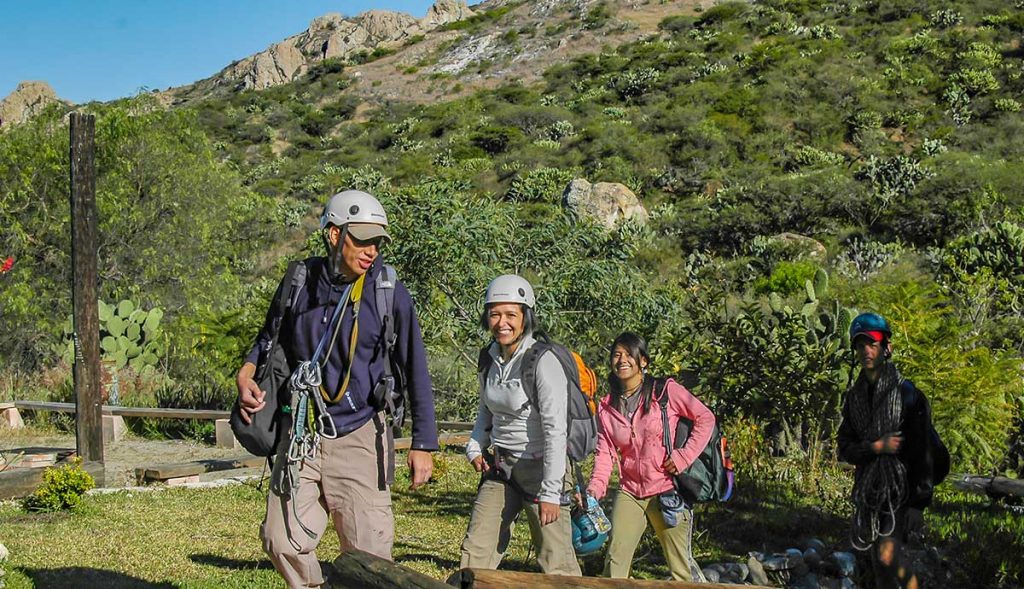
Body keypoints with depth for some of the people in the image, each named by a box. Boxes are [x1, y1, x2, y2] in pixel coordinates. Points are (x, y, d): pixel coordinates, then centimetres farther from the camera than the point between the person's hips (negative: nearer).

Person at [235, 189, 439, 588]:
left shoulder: (389, 293, -7)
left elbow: (415, 371, -3)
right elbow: (271, 337, 18)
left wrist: (423, 444, -4)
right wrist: (247, 373, -2)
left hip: (360, 438, -3)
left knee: (368, 554, -2)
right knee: (282, 540, 1)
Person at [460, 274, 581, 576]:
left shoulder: (543, 362, -17)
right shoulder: (489, 357, 5)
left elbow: (556, 430, -20)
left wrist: (550, 492, -21)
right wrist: (475, 447, 5)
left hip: (539, 468, -7)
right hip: (500, 466, 7)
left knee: (555, 564, -4)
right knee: (475, 552, 7)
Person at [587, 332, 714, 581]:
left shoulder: (665, 391, -6)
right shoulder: (607, 406, 6)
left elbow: (705, 418, -3)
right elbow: (605, 451, 3)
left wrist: (684, 456, -12)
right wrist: (595, 488, -13)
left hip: (667, 491, -4)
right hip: (629, 492, 4)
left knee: (680, 563, 3)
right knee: (614, 559, 0)